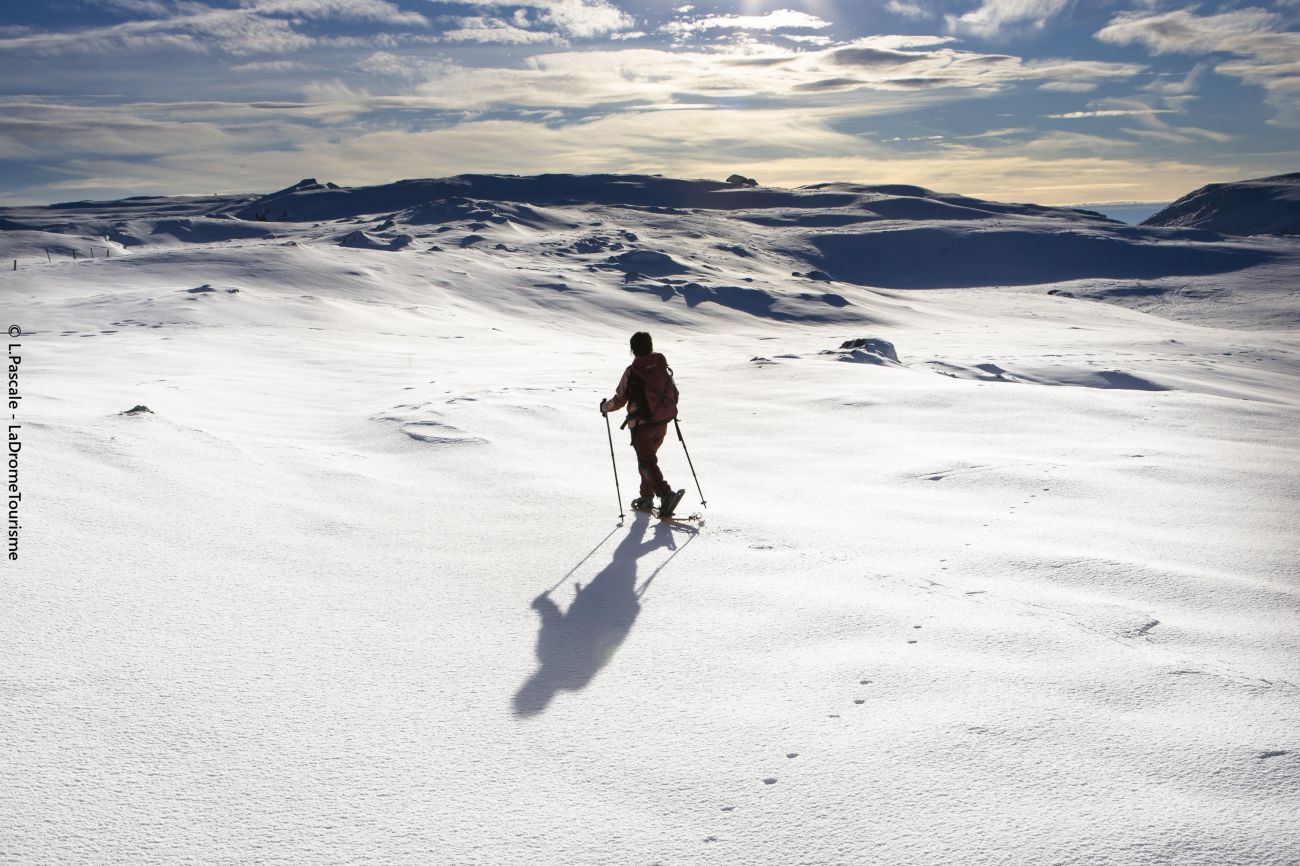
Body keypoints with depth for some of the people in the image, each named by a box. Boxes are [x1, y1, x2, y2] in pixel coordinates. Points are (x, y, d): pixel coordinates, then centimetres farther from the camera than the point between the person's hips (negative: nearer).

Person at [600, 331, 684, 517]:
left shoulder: (632, 371, -13)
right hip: (662, 423, 6)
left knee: (647, 462, -2)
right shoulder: (663, 367, 1)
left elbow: (619, 400, -7)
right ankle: (646, 497, 29)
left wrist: (605, 407, 13)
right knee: (648, 457, 22)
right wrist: (669, 410, 30)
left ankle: (667, 494, -20)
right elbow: (674, 394, 10)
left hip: (641, 424, -6)